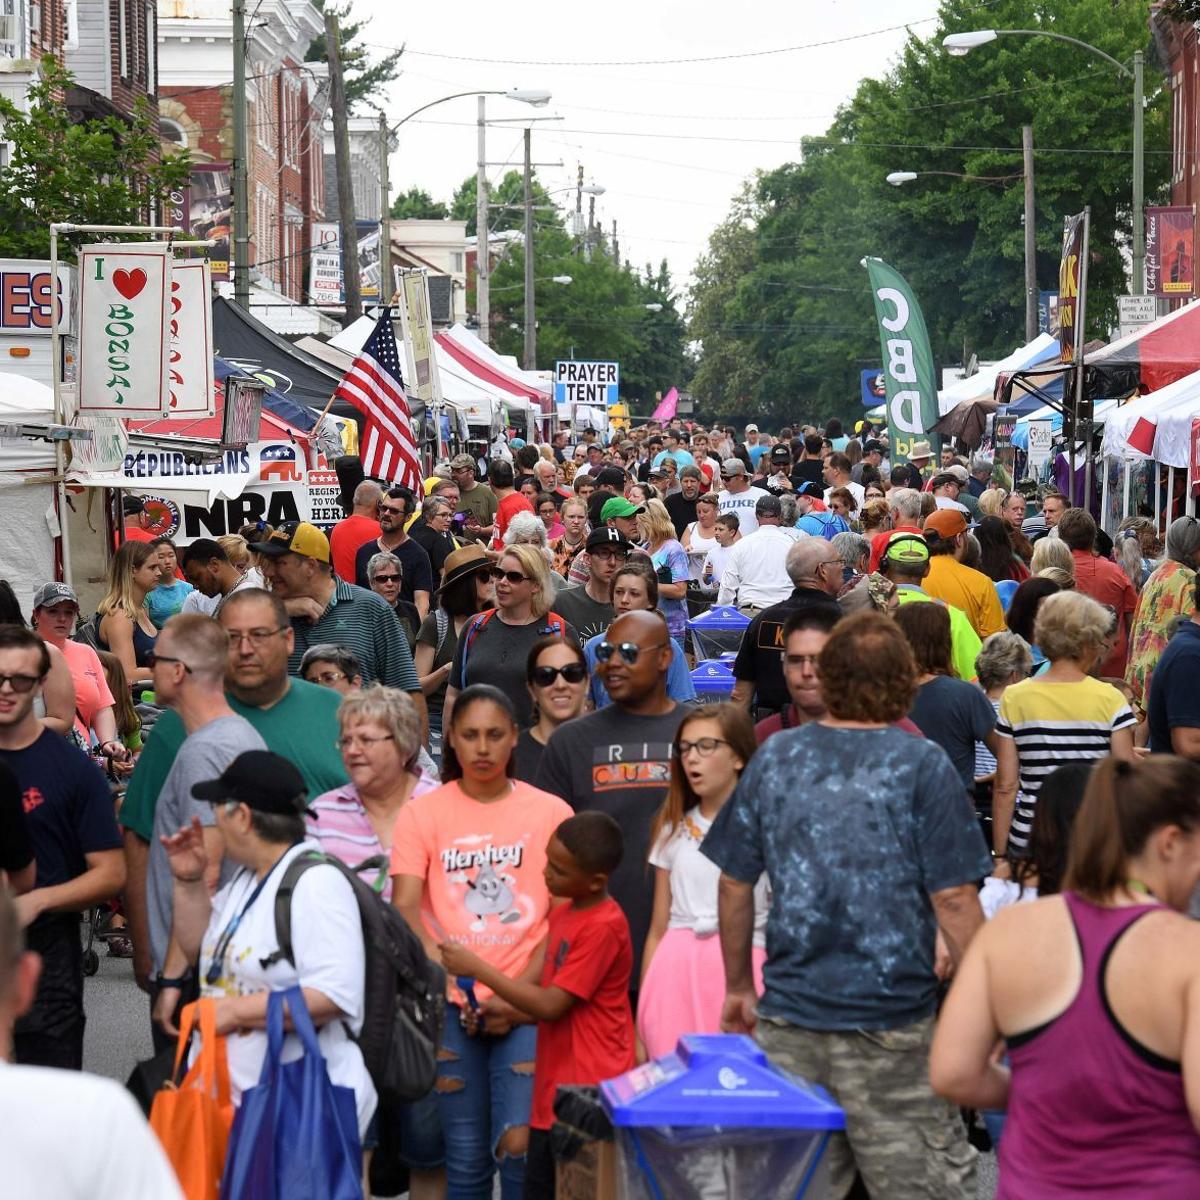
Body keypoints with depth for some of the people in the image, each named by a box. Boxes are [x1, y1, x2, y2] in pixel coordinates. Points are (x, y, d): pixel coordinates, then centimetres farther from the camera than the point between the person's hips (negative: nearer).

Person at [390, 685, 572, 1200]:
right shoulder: (422, 812, 5)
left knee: (519, 1143, -12)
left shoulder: (550, 812, 5)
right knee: (466, 1156, 4)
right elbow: (403, 908, -5)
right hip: (450, 1004, 1)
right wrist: (430, 952, -26)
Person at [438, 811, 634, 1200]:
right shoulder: (562, 915, 11)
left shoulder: (602, 927, -18)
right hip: (555, 1088, 9)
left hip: (590, 1091, -9)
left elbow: (552, 1005, -19)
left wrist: (478, 968, -14)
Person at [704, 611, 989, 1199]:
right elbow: (953, 898, -11)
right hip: (892, 1018, -3)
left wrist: (738, 987, 19)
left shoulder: (774, 757, 4)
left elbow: (734, 886, 8)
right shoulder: (921, 765, -8)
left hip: (788, 1016, 4)